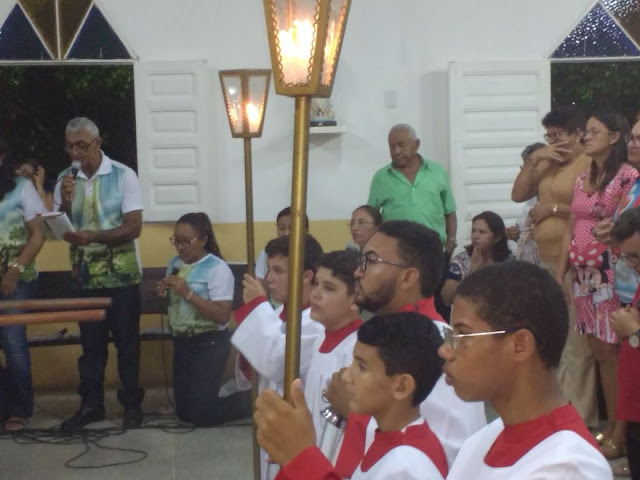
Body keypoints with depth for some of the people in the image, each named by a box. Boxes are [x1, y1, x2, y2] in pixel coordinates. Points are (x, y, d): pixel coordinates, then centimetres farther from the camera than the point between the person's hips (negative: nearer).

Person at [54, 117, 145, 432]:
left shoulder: (123, 176, -9)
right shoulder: (65, 180, 3)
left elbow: (134, 228, -15)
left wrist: (93, 236, -27)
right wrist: (65, 202, -15)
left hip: (121, 276, -3)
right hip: (85, 276, 4)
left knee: (126, 342, 5)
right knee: (90, 342, 11)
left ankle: (132, 404, 15)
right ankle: (91, 404, 20)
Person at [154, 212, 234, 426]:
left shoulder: (218, 269, -16)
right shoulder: (175, 263, 7)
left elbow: (222, 316, -23)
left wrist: (188, 293, -27)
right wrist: (162, 292, -3)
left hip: (209, 345, -8)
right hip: (181, 342, 8)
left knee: (201, 415, -7)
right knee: (183, 412, 11)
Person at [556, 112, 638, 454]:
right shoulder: (582, 178, 13)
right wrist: (559, 276, 12)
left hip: (611, 275, -7)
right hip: (583, 275, 7)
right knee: (600, 352, 11)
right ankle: (609, 427, 19)